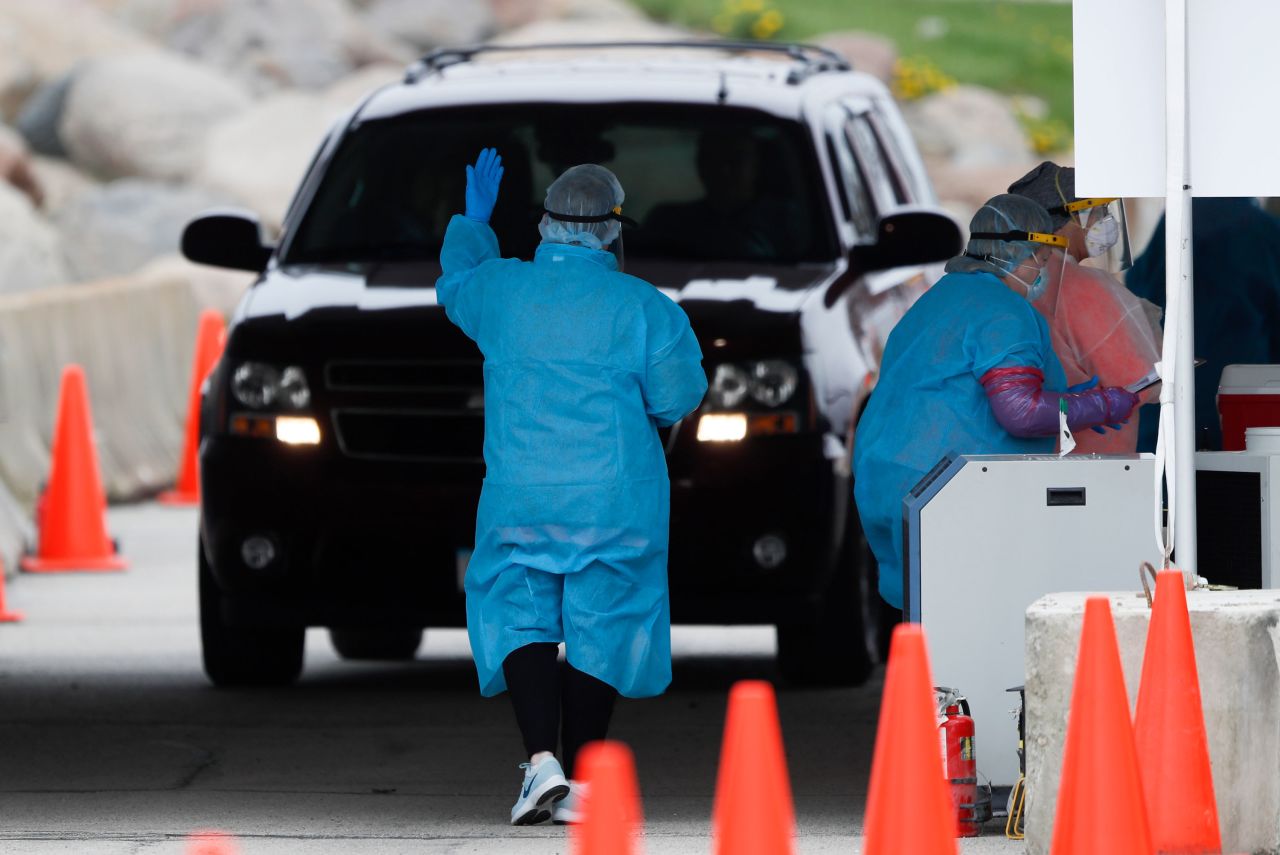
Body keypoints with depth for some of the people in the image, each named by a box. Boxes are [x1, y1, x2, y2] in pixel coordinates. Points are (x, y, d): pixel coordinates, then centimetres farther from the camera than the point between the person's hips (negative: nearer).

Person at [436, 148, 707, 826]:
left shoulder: (501, 291, 1)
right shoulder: (641, 306, -6)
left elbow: (455, 284, 24)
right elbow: (678, 394, -6)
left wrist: (472, 221, 41)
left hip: (520, 495, 1)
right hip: (616, 500, -1)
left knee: (519, 616, 8)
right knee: (599, 625, 6)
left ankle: (541, 760, -13)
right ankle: (580, 783, 6)